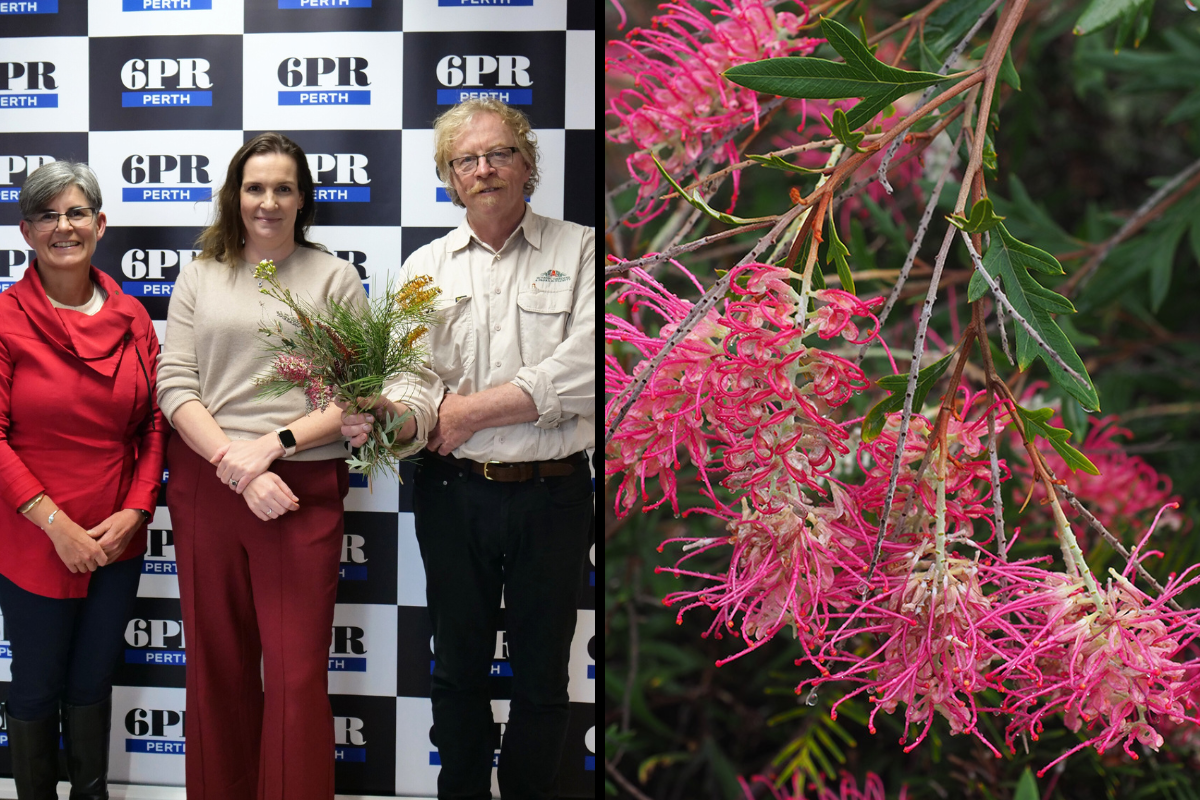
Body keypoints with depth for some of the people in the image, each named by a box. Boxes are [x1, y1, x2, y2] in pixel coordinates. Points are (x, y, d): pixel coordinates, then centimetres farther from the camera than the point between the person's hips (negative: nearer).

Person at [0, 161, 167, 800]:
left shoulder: (131, 317, 3)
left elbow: (154, 423, 5)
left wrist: (135, 511, -6)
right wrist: (55, 523, -16)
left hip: (117, 542, 4)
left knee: (94, 683, 17)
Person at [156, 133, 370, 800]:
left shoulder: (335, 278, 5)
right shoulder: (200, 277, 11)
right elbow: (174, 385, 2)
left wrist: (276, 443, -12)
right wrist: (236, 464, -11)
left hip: (305, 490, -2)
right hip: (207, 485, 2)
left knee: (297, 674, -4)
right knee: (217, 667, 10)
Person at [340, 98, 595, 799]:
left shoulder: (579, 251, -1)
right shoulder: (426, 267, 8)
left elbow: (583, 373, -15)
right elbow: (412, 380, -2)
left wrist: (468, 410, -13)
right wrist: (391, 419, -26)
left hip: (552, 494, -2)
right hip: (454, 495, 2)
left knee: (543, 675, 10)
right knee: (459, 668, 14)